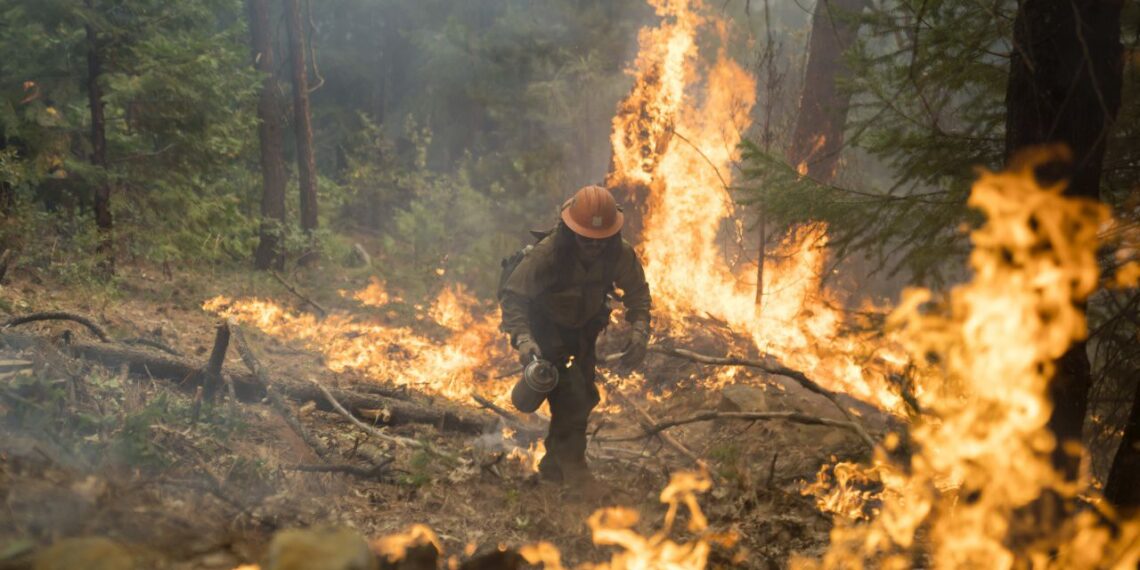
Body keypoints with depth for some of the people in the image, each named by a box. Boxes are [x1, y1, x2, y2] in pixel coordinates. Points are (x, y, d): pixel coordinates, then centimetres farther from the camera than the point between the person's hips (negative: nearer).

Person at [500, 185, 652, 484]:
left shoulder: (621, 254, -22)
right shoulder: (545, 255, -34)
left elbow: (637, 291, -6)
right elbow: (513, 296, -28)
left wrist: (639, 330, -23)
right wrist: (522, 338, -44)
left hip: (584, 330, 5)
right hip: (546, 330, -5)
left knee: (585, 396, 11)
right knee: (568, 393, -21)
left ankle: (553, 465, 28)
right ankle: (572, 466, -10)